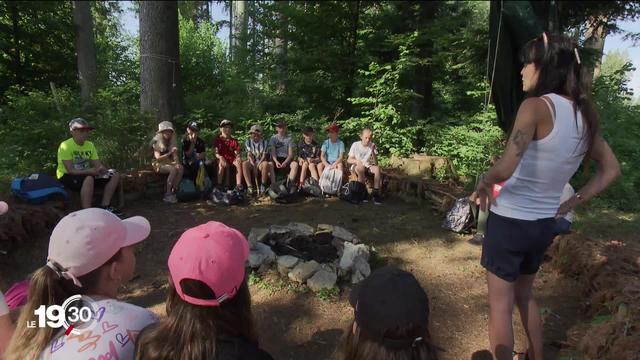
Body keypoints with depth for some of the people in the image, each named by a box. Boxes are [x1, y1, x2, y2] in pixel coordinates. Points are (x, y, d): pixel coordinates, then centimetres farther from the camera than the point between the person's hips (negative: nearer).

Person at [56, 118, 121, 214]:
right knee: (89, 179, -39)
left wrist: (103, 169, -22)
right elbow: (70, 170, -22)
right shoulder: (65, 146, -15)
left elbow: (98, 165, 1)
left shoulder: (90, 145, 6)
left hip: (86, 175, 7)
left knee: (115, 175, -4)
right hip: (67, 177, -7)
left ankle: (105, 206, -4)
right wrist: (90, 171, -30)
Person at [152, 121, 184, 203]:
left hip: (169, 163, 5)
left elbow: (175, 155, 6)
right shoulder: (156, 142, -6)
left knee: (181, 168, -26)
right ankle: (168, 194, -29)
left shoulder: (171, 142, 11)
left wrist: (177, 163, -15)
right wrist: (170, 153, -22)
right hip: (159, 164, -5)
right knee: (173, 169, -34)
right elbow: (158, 158, -13)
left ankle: (173, 192, -27)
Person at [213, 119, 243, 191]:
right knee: (221, 165, -37)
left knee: (239, 163, -31)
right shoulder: (217, 139, 3)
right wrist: (221, 157, -28)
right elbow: (216, 153, -5)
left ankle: (238, 185, -36)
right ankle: (219, 185, -35)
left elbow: (237, 153, 1)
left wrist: (238, 157, -24)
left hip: (232, 159, 2)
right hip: (222, 159, -2)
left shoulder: (234, 141, 8)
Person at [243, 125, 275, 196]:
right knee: (244, 164, -34)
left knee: (266, 164, -36)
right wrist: (254, 166, -23)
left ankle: (263, 185, -21)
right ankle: (250, 187, -38)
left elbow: (264, 156, -5)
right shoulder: (248, 142, 4)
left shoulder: (264, 142, 3)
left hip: (261, 163, -1)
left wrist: (258, 165, -22)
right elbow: (249, 155, -7)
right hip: (252, 163, 1)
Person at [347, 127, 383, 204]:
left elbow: (375, 163, -8)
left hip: (367, 166, 2)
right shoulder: (355, 145, -6)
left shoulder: (372, 146, -1)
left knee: (377, 168, -29)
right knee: (361, 168, -37)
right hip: (356, 167, -2)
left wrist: (373, 152, -23)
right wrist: (356, 161, -27)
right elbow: (349, 160, -5)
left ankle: (376, 193, -23)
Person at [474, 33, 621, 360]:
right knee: (524, 295, 28)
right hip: (544, 223, 8)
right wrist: (572, 203, 14)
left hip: (510, 221, -7)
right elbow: (611, 170, 15)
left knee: (500, 304, 10)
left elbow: (505, 169, -31)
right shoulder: (584, 114, 5)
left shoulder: (537, 106, -18)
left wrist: (483, 181, -11)